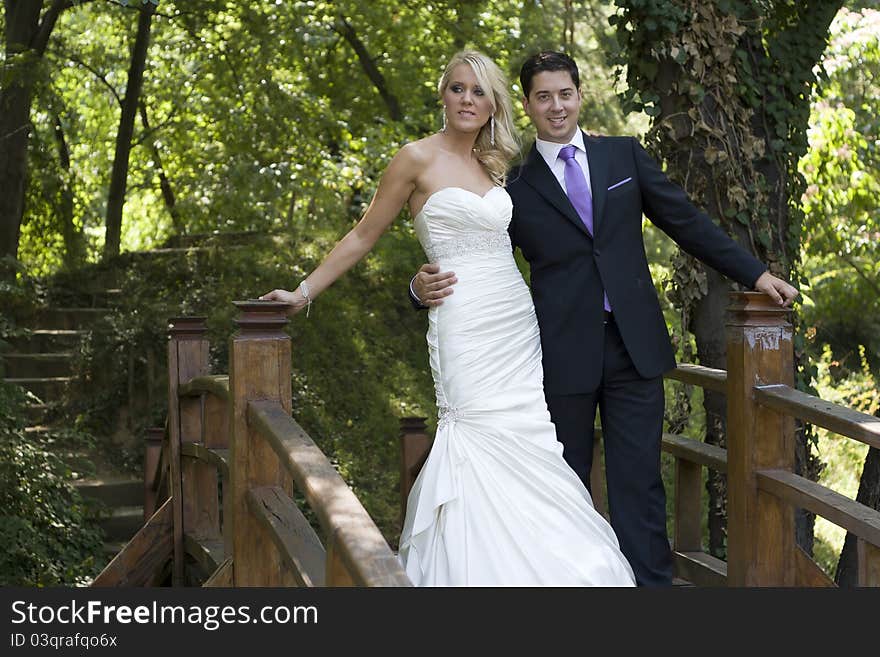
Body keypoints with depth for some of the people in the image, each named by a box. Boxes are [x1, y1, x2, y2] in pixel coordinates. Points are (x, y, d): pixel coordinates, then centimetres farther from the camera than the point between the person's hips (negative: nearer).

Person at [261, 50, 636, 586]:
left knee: (528, 442, 1)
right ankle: (481, 569, -2)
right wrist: (304, 292, 0)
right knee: (486, 445, -11)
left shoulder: (496, 164, 16)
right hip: (465, 325, -6)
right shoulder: (419, 159, -1)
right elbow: (363, 237, 3)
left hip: (518, 322, 6)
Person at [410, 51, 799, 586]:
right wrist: (426, 287, -15)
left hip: (635, 345, 1)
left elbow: (687, 221, 14)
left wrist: (755, 273, 13)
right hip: (564, 355, -1)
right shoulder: (515, 186, 4)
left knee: (639, 481, 0)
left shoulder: (625, 156, 10)